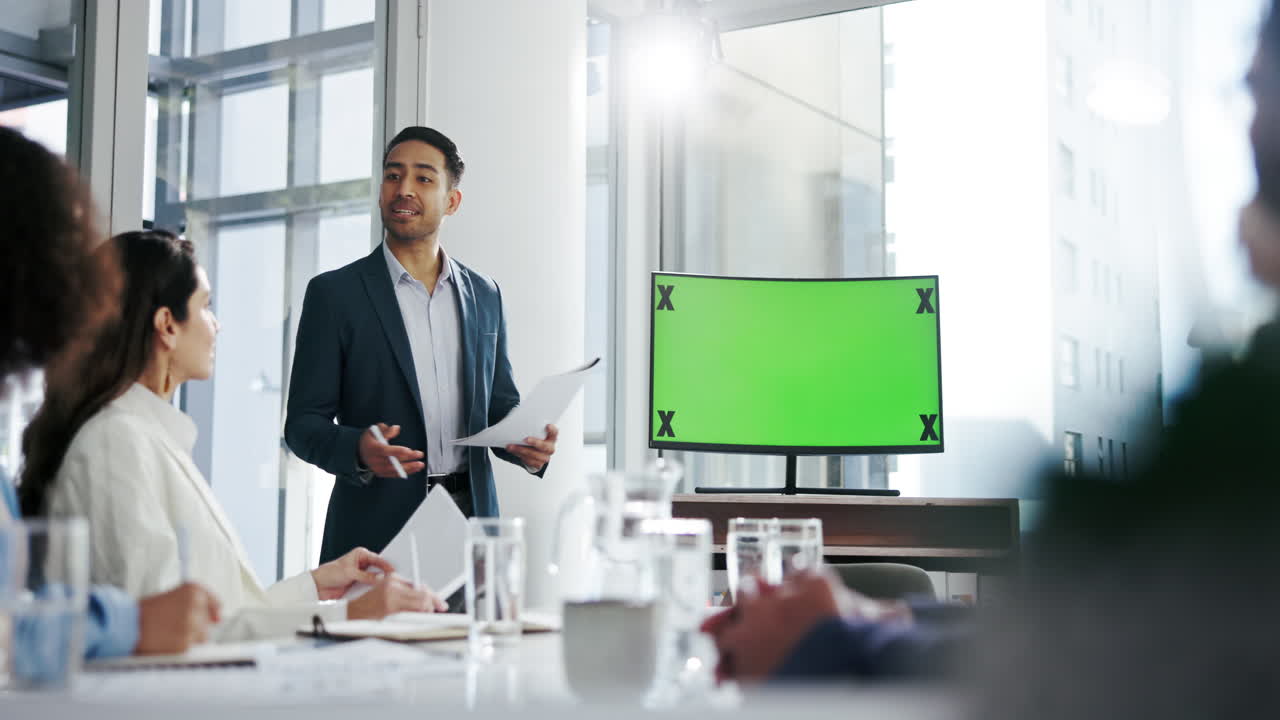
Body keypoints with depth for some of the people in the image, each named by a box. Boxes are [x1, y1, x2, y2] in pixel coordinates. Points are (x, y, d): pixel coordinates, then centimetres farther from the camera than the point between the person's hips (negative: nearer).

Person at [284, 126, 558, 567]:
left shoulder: (484, 295, 12)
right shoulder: (334, 293, 0)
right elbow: (303, 423, -2)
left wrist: (528, 444, -5)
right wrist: (357, 449, -23)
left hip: (470, 515, 3)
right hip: (377, 527, -3)